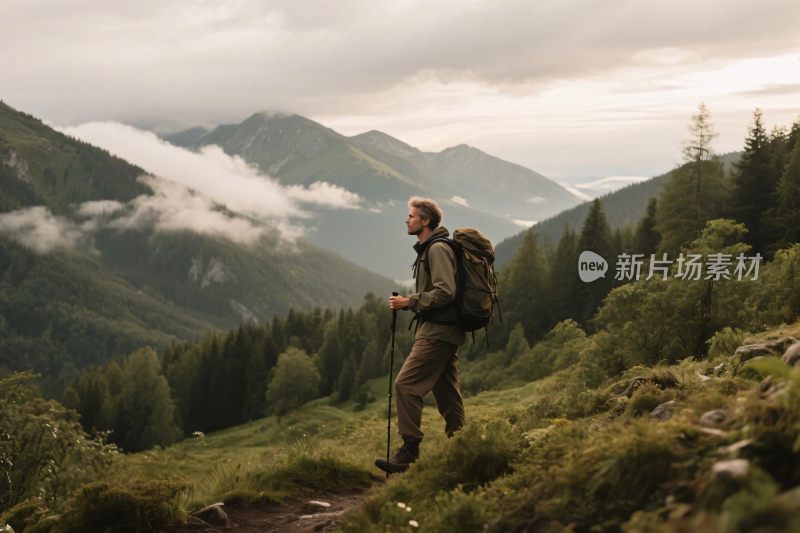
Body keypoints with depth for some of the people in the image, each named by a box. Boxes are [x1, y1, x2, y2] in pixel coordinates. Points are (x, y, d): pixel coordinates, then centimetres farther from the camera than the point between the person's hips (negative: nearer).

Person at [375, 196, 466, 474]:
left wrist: (410, 301, -16)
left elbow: (445, 292, -20)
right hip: (443, 331, 11)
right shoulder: (428, 249, 21)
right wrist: (409, 303, 15)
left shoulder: (437, 249, -10)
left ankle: (409, 449, -14)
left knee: (406, 384, -15)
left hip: (437, 331, -11)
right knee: (446, 392, 10)